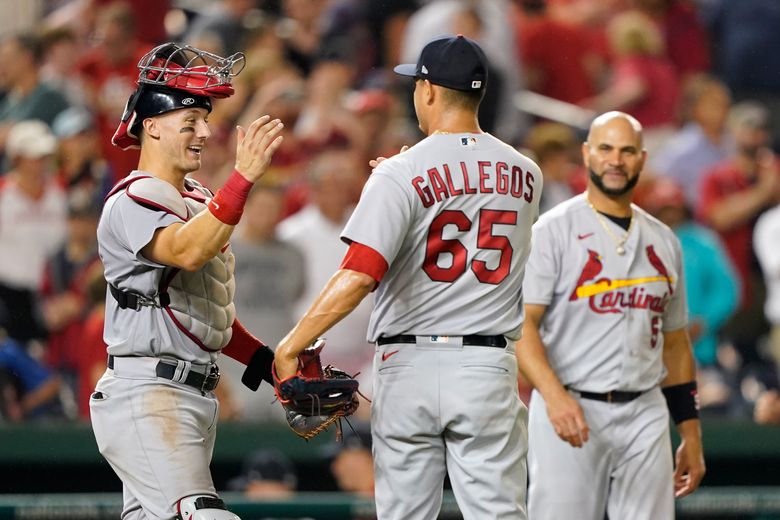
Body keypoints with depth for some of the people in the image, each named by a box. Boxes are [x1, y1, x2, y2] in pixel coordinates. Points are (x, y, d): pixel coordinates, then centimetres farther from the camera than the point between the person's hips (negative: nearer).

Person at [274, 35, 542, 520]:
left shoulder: (402, 175, -8)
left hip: (408, 365, -2)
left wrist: (291, 346, -13)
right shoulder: (525, 175, 6)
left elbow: (359, 276, -18)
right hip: (488, 368, 2)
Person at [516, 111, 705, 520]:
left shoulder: (663, 241, 15)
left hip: (645, 415, 5)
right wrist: (553, 394, -28)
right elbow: (521, 323, -12)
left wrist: (691, 433, 15)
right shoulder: (553, 231, -3)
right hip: (569, 410, -5)